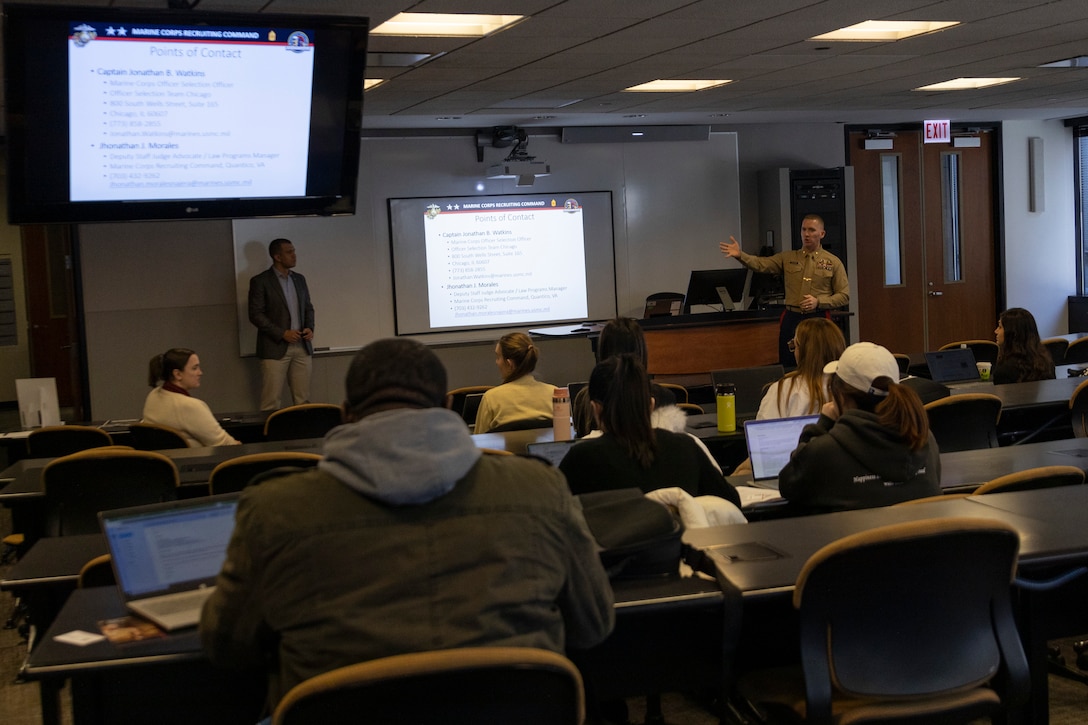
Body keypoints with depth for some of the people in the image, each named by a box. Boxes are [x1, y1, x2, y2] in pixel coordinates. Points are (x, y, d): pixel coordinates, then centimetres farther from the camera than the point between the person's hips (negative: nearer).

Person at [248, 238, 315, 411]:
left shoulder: (299, 279, 14)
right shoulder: (260, 281, -4)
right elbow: (256, 314, -8)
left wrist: (310, 327, 0)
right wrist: (282, 334, -15)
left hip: (302, 347, 5)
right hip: (275, 348, -5)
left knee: (303, 400, 5)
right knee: (271, 401, -5)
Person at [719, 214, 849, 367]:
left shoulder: (833, 262, 4)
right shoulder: (787, 258, 10)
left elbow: (844, 296, 3)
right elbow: (761, 264, -4)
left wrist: (818, 301, -13)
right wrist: (740, 255, -23)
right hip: (791, 319, 2)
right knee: (788, 369, 6)